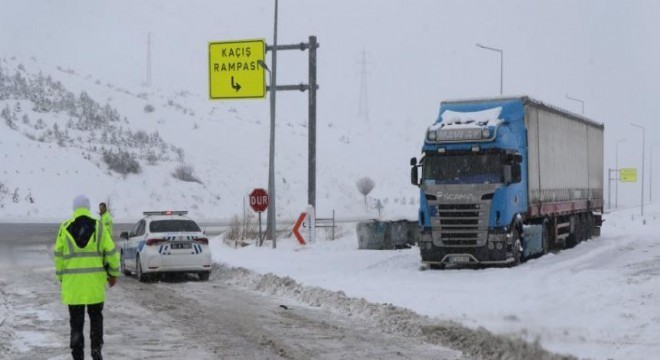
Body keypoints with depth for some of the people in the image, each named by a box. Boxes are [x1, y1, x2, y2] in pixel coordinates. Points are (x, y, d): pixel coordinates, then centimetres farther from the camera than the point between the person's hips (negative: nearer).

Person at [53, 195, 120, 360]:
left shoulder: (65, 228, -1)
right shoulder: (98, 226, -1)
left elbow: (58, 254, 0)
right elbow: (111, 251, -1)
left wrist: (61, 276, 10)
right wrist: (113, 273, 10)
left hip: (72, 281, 0)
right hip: (95, 280, 0)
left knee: (76, 320, 7)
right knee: (96, 316, 15)